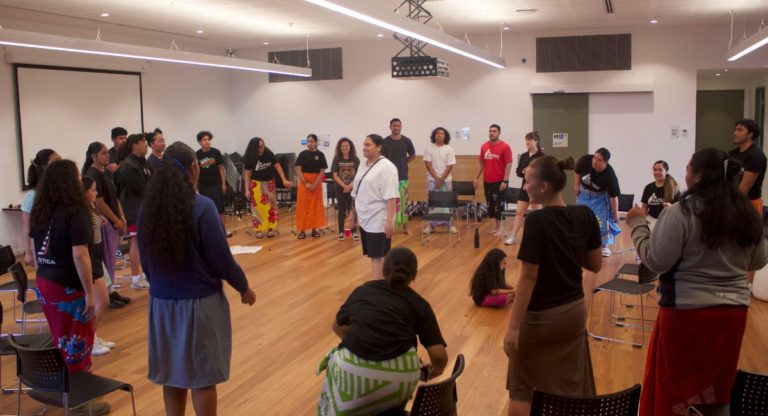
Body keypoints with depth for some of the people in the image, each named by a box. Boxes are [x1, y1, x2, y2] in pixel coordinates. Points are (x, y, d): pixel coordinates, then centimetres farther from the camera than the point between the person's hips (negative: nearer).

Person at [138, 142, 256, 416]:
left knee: (171, 374, 18)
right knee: (203, 378, 8)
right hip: (200, 302, -5)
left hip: (162, 302, 5)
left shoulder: (148, 208, -1)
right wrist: (243, 287, 3)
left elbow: (146, 261, 9)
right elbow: (221, 258, -13)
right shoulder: (202, 206, -17)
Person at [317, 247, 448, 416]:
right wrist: (434, 371, 25)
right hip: (399, 374, 0)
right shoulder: (418, 303, 14)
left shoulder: (362, 290, 20)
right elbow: (439, 355, 5)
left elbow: (338, 326, 34)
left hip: (353, 370, 0)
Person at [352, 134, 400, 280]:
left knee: (379, 255, -3)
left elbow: (391, 197, -21)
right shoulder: (364, 166, 12)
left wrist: (390, 221, -25)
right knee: (373, 254, 15)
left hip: (379, 221, -8)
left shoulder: (386, 167, -15)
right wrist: (356, 214, 20)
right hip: (366, 219, 8)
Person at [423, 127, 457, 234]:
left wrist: (441, 179, -12)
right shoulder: (429, 148, -2)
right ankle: (431, 224, 9)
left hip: (446, 180, 0)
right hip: (432, 180, 0)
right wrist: (436, 178, -12)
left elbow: (449, 166, -5)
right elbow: (428, 164, -6)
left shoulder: (449, 149, -2)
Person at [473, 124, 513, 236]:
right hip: (487, 181, 5)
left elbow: (508, 165, -10)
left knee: (498, 204, -3)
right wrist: (476, 178, 10)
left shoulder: (505, 147, -8)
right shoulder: (484, 146, 7)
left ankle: (500, 228, 6)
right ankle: (497, 226, 23)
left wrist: (505, 181, -16)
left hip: (500, 181, -5)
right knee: (490, 204, 11)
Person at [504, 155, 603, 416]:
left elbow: (528, 278, -20)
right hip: (574, 311, 6)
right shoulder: (585, 215, -4)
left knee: (522, 389, 12)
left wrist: (513, 327, -16)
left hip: (540, 316, -6)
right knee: (570, 387, 18)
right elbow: (595, 265, 4)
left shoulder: (537, 221, -21)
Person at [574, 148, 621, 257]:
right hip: (584, 194, 3)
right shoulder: (585, 160, -28)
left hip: (600, 197, -3)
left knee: (602, 220, -6)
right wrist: (576, 186, -3)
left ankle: (604, 246, 10)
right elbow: (577, 171, -4)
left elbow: (613, 196, -27)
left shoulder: (610, 175, -34)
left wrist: (615, 213, -22)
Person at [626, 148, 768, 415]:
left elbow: (656, 261, -17)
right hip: (734, 311, 6)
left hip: (688, 312, -5)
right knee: (717, 387, 20)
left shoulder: (681, 213, -17)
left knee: (674, 388, 10)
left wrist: (638, 225, -6)